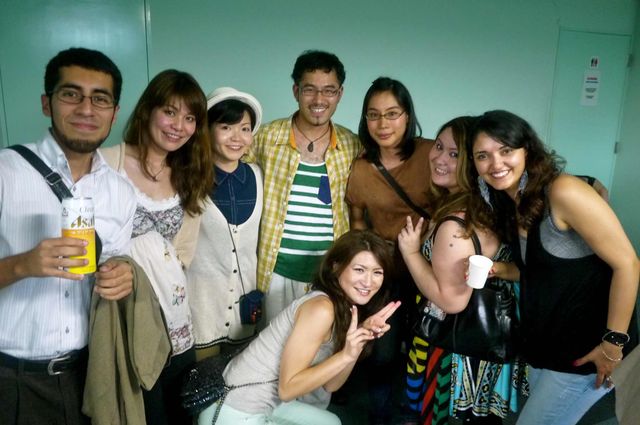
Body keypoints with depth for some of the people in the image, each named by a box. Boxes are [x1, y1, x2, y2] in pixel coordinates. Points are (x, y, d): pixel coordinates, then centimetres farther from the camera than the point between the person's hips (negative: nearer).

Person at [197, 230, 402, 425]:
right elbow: (287, 388, -19)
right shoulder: (321, 308, -23)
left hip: (263, 403, 8)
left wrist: (362, 339, -11)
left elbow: (329, 384, 0)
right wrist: (346, 355, -25)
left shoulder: (348, 307, 3)